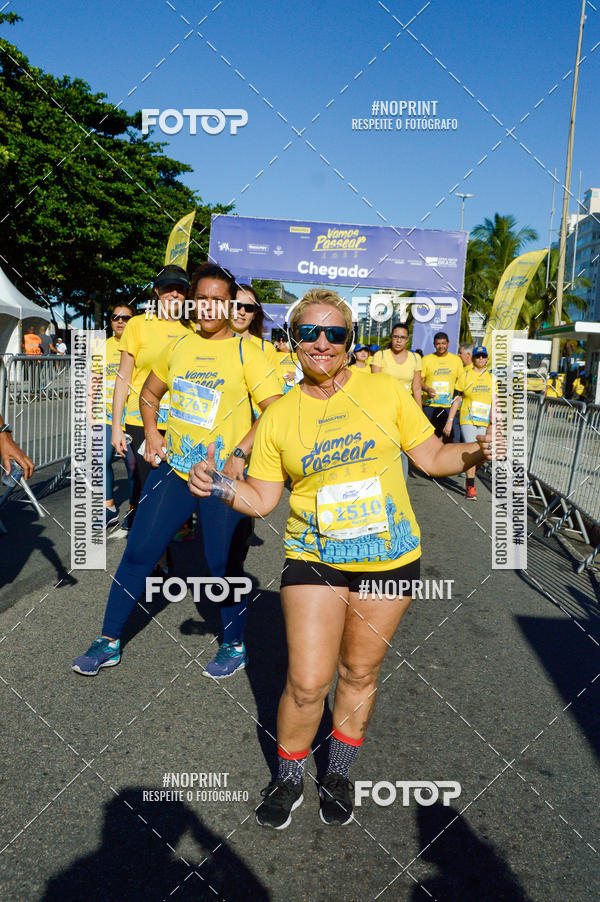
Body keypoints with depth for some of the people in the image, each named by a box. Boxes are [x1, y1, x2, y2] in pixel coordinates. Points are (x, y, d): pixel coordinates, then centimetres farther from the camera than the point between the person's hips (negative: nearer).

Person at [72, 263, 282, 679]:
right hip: (173, 467, 5)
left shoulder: (246, 352, -6)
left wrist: (240, 454, -19)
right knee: (138, 552, 7)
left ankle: (235, 647, 28)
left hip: (222, 477, -4)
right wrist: (151, 431, 6)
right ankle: (109, 641, 23)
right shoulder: (179, 345, 8)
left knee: (221, 566, 5)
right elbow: (149, 394, 23)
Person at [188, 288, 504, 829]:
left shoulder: (385, 390, -2)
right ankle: (288, 780, 26)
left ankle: (338, 775, 39)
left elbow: (432, 457, 4)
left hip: (390, 558, 1)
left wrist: (474, 454, -14)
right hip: (314, 559, 0)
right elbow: (262, 499, 2)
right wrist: (221, 489, -15)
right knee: (307, 683, -3)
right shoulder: (279, 416, 0)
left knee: (359, 673, 15)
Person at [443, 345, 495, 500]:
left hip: (483, 422, 3)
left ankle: (469, 483, 24)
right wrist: (449, 421, -2)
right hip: (467, 419, -3)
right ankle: (471, 487, -12)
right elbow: (456, 400, 3)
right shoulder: (465, 376, 2)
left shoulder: (491, 378, 11)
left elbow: (494, 403, 14)